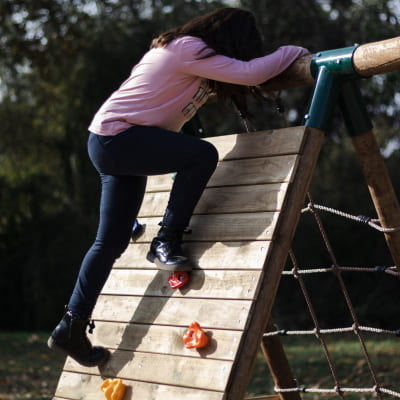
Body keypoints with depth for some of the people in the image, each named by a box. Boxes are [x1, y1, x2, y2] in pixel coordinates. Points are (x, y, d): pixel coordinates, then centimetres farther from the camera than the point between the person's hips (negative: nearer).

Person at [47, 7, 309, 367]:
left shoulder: (186, 51, 15)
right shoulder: (189, 49, -15)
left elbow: (238, 76, 27)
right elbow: (249, 73, -20)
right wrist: (293, 52, -5)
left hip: (112, 143, 10)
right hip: (117, 137, -10)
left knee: (112, 242, 7)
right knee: (203, 155, -21)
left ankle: (72, 328, 12)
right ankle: (166, 243, -9)